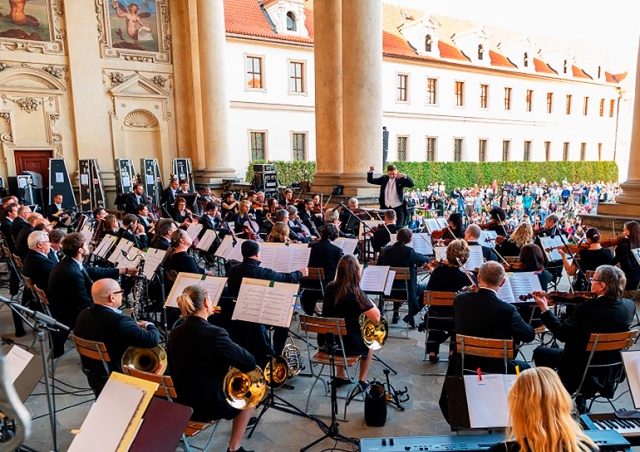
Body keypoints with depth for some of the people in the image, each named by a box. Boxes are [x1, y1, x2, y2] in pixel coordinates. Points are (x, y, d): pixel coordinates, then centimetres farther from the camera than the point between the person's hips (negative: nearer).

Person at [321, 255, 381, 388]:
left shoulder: (329, 288, -1)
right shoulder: (356, 293, -19)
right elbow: (376, 318, -17)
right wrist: (368, 302, 0)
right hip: (348, 345, -4)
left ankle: (340, 376, 40)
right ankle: (362, 380, 32)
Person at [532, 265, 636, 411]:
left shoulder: (585, 309, -30)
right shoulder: (629, 306, -11)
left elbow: (561, 334, -22)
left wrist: (544, 308, -17)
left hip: (581, 370, -6)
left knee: (540, 352, 15)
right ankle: (579, 402, 38)